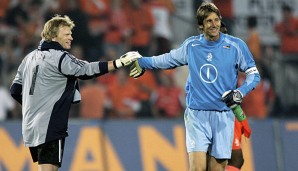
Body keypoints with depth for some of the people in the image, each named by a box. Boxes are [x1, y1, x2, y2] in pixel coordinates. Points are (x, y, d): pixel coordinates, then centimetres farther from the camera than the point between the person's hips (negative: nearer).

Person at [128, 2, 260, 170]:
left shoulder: (236, 45, 0)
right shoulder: (191, 45, 6)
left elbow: (254, 74, 6)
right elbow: (169, 59, 24)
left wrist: (240, 93, -10)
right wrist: (141, 62, 30)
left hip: (223, 117, 0)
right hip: (196, 115, 0)